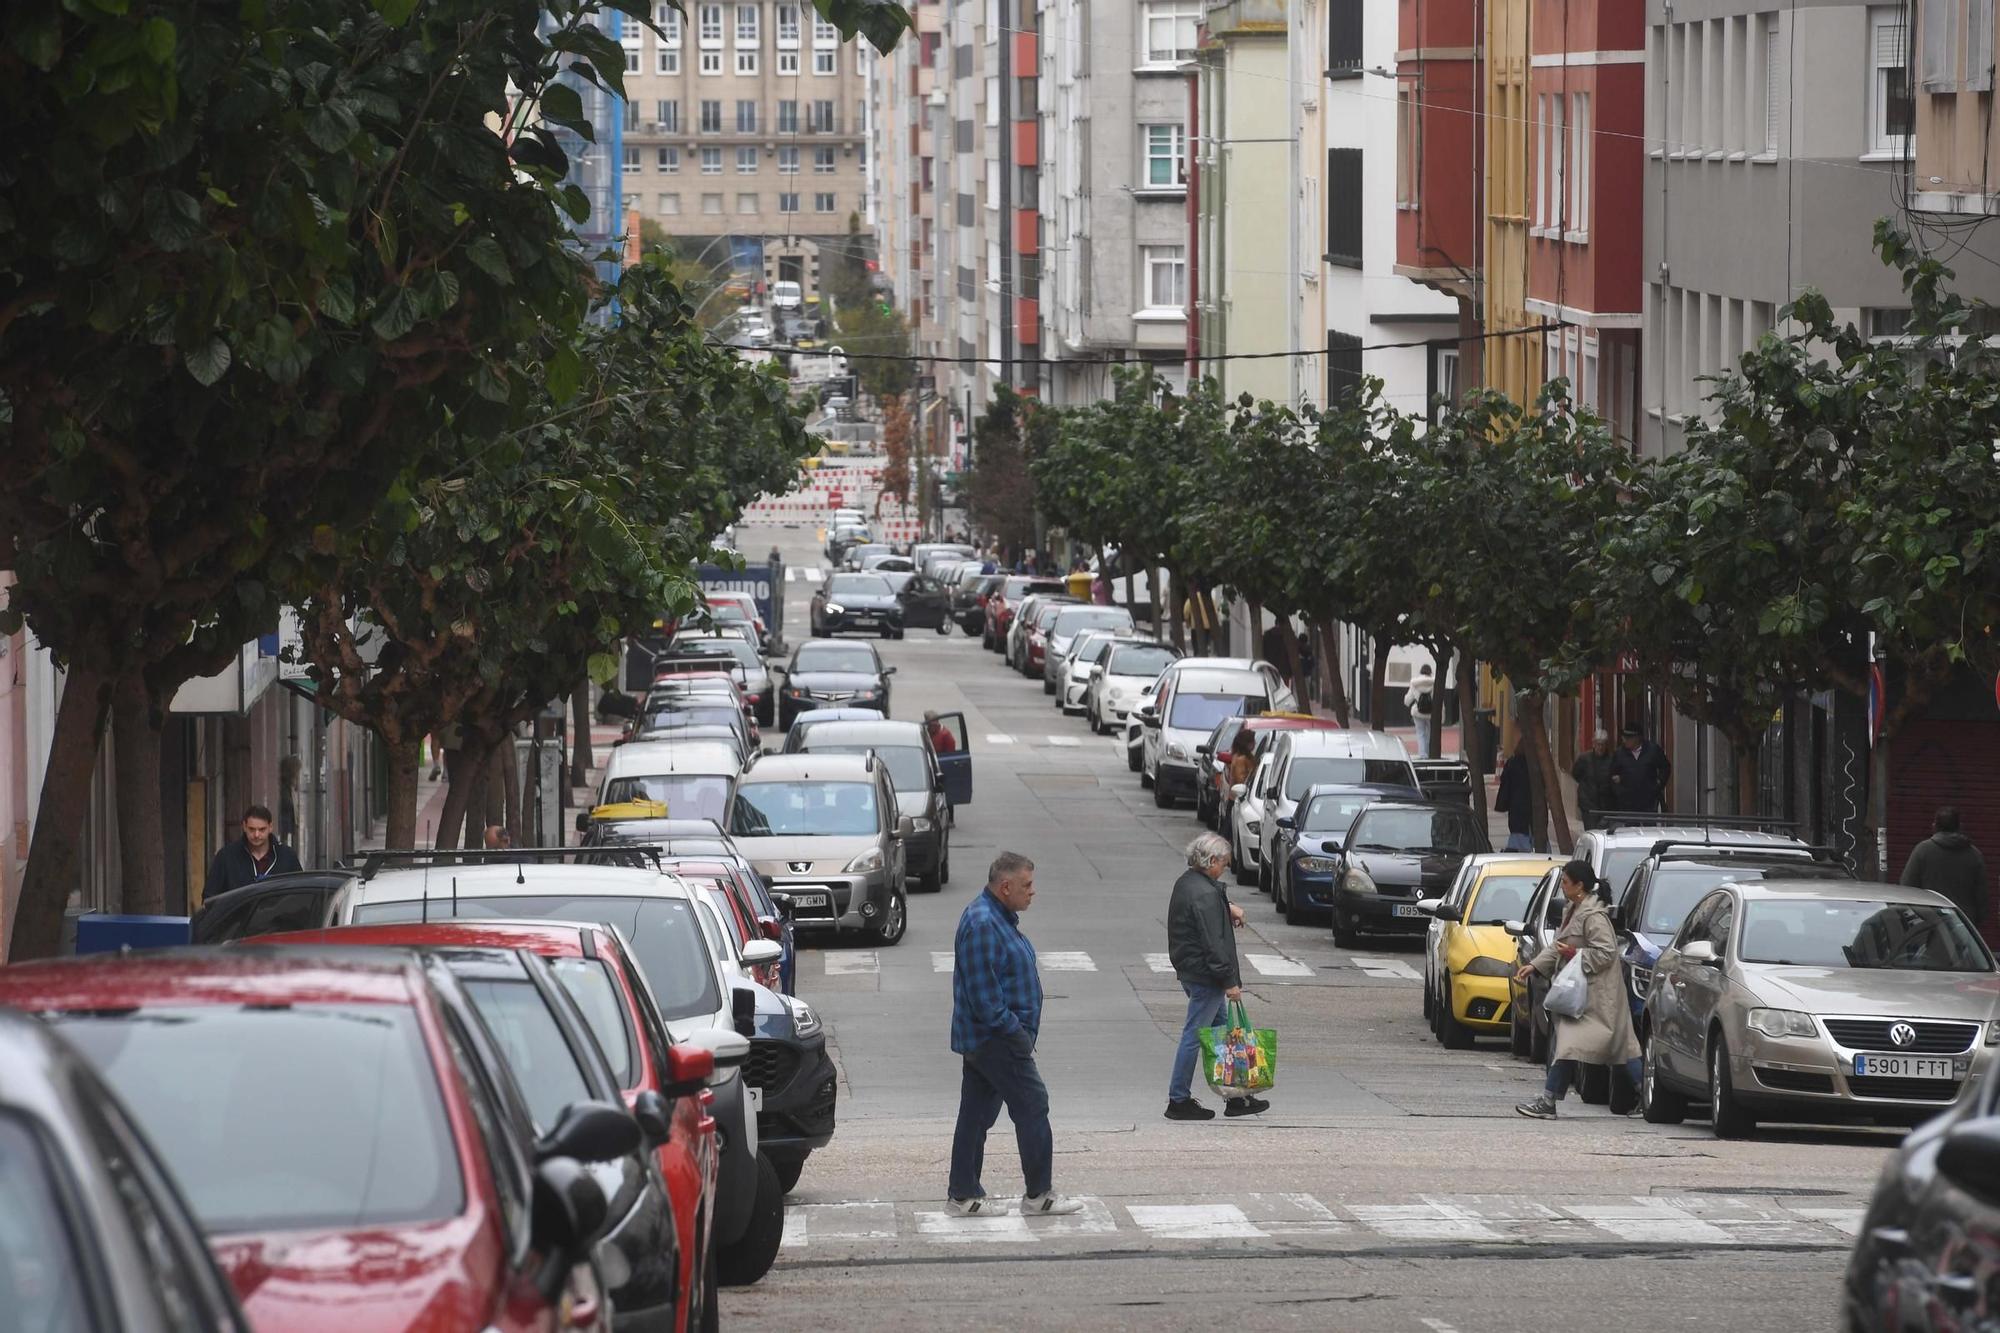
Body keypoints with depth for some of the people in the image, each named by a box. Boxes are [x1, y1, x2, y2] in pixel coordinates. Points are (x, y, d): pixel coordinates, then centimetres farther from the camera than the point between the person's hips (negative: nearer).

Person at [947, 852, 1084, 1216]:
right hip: (996, 1038, -10)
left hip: (980, 1041, 10)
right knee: (1031, 1104, -5)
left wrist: (1021, 1032, 16)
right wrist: (1014, 1030, -17)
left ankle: (963, 1193, 15)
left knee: (976, 1113, 11)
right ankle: (1038, 1195, 1)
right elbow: (984, 992, -24)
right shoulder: (983, 924, -20)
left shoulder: (999, 918, 15)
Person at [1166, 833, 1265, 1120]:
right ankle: (1179, 1101, 5)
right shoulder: (1205, 896, -22)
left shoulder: (1186, 882, 9)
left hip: (1188, 969, 11)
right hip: (1204, 975, -11)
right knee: (1195, 1035, -2)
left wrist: (1226, 907, 19)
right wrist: (1229, 981, -20)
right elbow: (1213, 943, -23)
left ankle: (1235, 1097, 21)